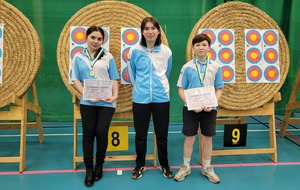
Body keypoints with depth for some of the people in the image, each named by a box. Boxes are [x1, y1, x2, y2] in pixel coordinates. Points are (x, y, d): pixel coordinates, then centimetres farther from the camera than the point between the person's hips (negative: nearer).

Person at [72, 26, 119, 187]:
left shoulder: (108, 57, 7)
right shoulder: (78, 57, 8)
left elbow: (114, 79, 5)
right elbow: (76, 80, 3)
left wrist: (115, 95, -11)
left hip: (106, 102, 0)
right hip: (87, 102, 1)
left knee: (101, 132, -1)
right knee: (88, 134, 3)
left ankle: (99, 165, 22)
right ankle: (89, 169, 17)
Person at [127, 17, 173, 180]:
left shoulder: (166, 51, -1)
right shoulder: (134, 51, -5)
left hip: (161, 98, 1)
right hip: (140, 98, 0)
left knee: (162, 134, 10)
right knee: (140, 134, 10)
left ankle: (165, 165, 30)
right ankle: (140, 165, 30)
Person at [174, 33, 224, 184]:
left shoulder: (215, 67, 0)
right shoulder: (187, 67, -4)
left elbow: (219, 89, 4)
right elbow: (181, 89, -3)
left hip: (209, 109, 1)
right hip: (190, 108, -1)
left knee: (208, 138, 11)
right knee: (189, 138, 8)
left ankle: (207, 168, 30)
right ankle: (186, 167, 27)